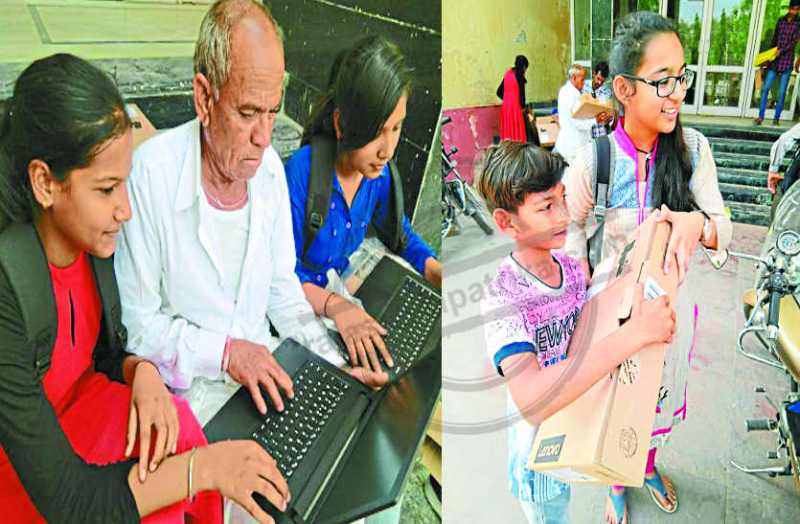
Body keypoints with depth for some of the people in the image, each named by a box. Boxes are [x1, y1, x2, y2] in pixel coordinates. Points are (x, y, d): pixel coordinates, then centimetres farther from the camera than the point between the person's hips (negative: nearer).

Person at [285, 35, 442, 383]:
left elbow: (402, 235, 8)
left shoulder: (378, 171, -8)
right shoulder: (301, 174, -27)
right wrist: (334, 305, -37)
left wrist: (437, 272, -10)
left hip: (339, 290, 5)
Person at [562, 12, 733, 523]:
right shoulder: (593, 161, -20)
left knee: (664, 398, 26)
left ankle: (649, 465, 58)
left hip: (672, 303, 3)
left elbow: (723, 232, -10)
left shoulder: (692, 148, -14)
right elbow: (571, 234, -6)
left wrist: (699, 223, -34)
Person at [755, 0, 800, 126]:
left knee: (782, 92, -2)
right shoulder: (780, 20, 9)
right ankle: (760, 116, -1)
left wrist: (781, 50, -22)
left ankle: (776, 118, 6)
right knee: (765, 88, -5)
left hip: (787, 60, -3)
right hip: (775, 60, 3)